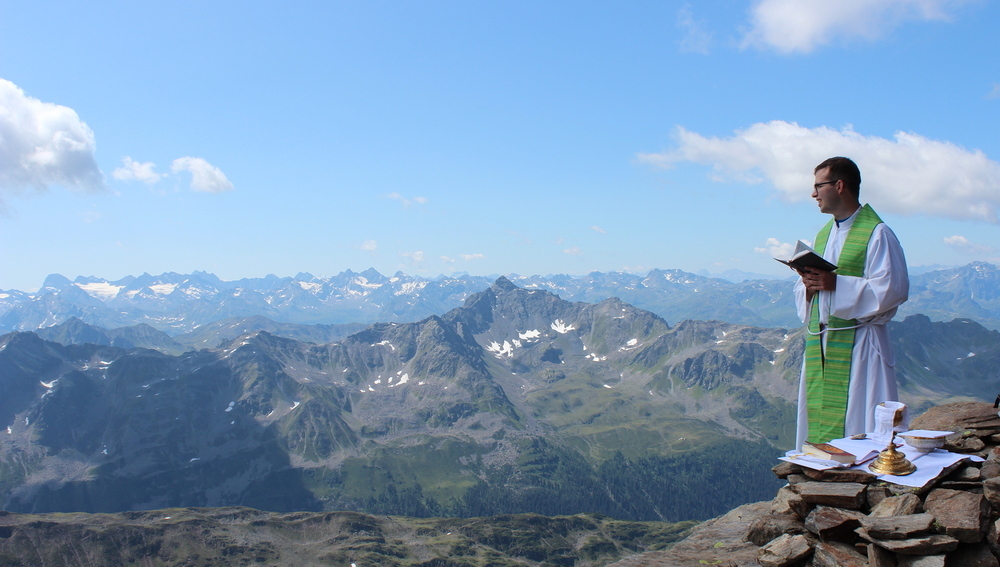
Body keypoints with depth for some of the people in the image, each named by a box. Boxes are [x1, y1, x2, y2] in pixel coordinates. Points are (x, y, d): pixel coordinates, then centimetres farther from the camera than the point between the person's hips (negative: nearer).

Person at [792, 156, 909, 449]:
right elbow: (801, 292, 19)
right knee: (819, 420, 9)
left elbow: (893, 288, -16)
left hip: (859, 345, -7)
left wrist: (836, 283, -21)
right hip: (819, 345, 7)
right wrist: (808, 285, -5)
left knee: (858, 423, -4)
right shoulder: (823, 235, 17)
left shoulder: (876, 234, -7)